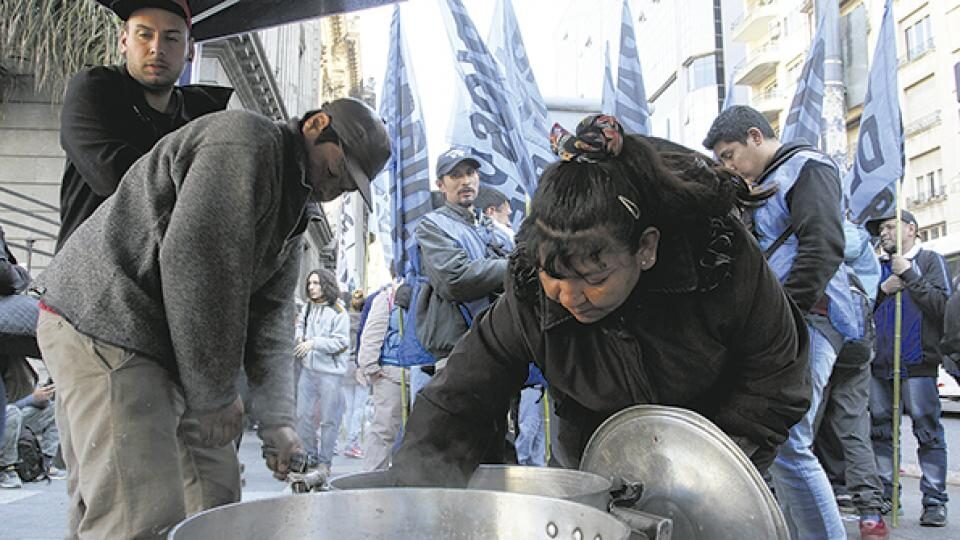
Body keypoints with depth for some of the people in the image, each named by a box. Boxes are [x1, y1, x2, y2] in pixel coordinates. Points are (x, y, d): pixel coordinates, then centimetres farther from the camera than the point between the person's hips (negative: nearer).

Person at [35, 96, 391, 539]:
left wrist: (277, 422, -1)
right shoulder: (246, 141, -14)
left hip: (172, 349, 10)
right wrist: (214, 394, -14)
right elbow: (193, 266, -22)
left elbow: (270, 318, 10)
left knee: (215, 502, 10)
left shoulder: (294, 207, 16)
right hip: (102, 324, -10)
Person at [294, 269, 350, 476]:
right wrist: (299, 337, -5)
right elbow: (300, 326, 18)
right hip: (308, 368, 5)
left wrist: (314, 343, -18)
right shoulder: (307, 308, 8)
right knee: (302, 415, 9)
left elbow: (341, 342, -12)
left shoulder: (338, 312, -8)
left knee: (329, 419, 3)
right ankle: (310, 455, 25)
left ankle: (324, 461, 15)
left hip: (330, 371, -5)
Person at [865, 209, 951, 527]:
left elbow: (943, 305, -10)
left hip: (917, 362, -5)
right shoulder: (877, 266, 17)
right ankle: (885, 493, 16)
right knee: (880, 431, 8)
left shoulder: (929, 260, 4)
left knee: (928, 432, -4)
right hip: (879, 362, 5)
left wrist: (910, 276, -11)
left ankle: (934, 501, 0)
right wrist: (882, 290, -4)